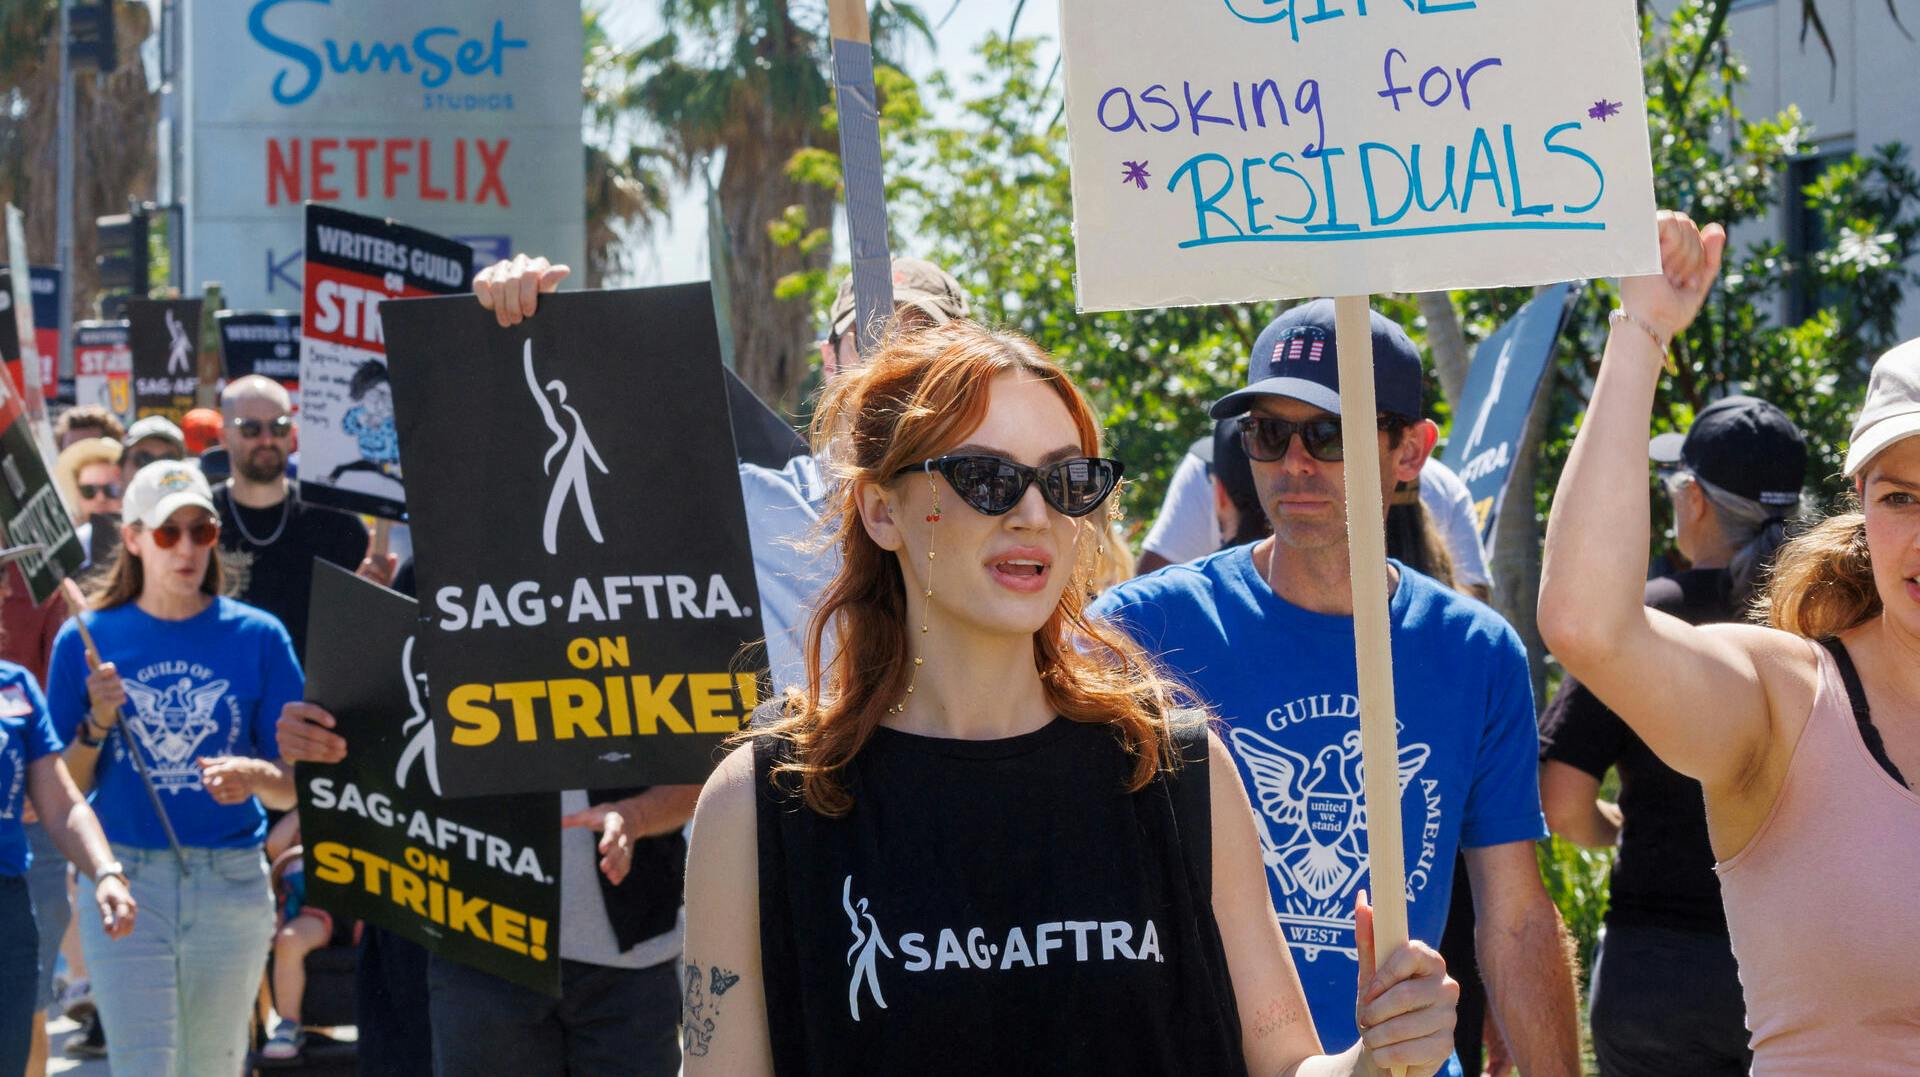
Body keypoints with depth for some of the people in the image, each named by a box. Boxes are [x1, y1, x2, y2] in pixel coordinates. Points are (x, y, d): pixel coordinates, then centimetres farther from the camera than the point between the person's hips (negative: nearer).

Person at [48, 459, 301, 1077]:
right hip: (125, 879, -1)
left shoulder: (258, 637, 2)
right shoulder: (86, 639, 2)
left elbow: (296, 788, 2)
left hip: (231, 881, 1)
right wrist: (97, 723, -13)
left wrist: (256, 778, -19)